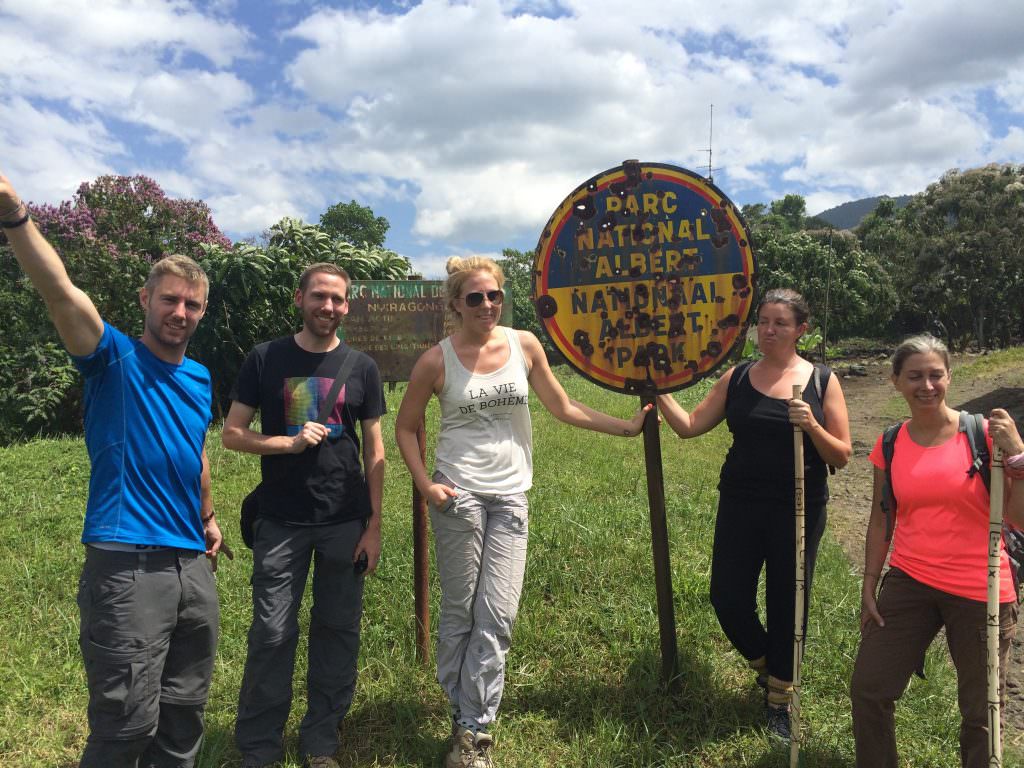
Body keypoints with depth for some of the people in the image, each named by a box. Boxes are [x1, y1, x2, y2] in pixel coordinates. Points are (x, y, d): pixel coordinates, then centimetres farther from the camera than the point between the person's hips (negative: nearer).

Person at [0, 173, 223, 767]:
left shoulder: (200, 378, 12)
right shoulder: (114, 357, -6)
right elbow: (61, 292, -24)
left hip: (192, 563, 7)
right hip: (127, 565, -6)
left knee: (184, 715, 17)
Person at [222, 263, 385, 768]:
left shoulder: (361, 368, 3)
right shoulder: (265, 360, 0)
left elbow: (374, 450, 5)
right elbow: (233, 434, 1)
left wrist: (374, 525, 0)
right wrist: (290, 443, -16)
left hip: (345, 522, 1)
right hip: (281, 522, -1)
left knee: (337, 632, 8)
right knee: (272, 633, 3)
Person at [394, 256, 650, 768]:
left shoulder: (524, 345, 3)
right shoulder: (437, 360, -5)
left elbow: (564, 409, 10)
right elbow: (406, 427, 5)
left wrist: (629, 426, 10)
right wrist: (425, 485, -7)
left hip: (510, 496, 2)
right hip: (459, 495, -2)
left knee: (497, 618, 1)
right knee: (460, 613, 6)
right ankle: (465, 718, 24)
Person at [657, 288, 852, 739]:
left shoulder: (822, 381, -3)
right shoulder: (737, 378, 3)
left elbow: (841, 456, -4)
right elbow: (690, 426, 0)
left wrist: (812, 426, -22)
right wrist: (658, 389, -9)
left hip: (798, 511, -2)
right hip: (740, 506, 2)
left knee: (786, 605, 9)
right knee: (728, 600, 3)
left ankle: (779, 703, 32)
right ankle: (766, 667, 36)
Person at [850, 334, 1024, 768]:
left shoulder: (983, 434, -8)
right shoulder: (891, 445, 2)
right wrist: (870, 585, 9)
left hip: (979, 592, -3)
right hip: (909, 584, 3)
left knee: (981, 712, 11)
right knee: (867, 690, 6)